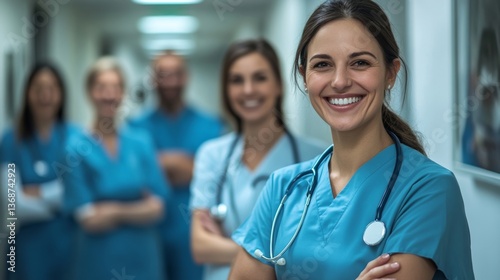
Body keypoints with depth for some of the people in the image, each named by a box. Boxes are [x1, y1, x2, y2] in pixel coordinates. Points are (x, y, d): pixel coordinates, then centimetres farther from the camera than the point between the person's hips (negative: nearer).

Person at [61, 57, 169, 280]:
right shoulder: (77, 148, -8)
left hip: (143, 260, 3)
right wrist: (139, 209, -7)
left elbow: (157, 208, 0)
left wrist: (112, 209, -10)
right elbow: (90, 221, -11)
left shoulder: (141, 143, 3)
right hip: (99, 262, -3)